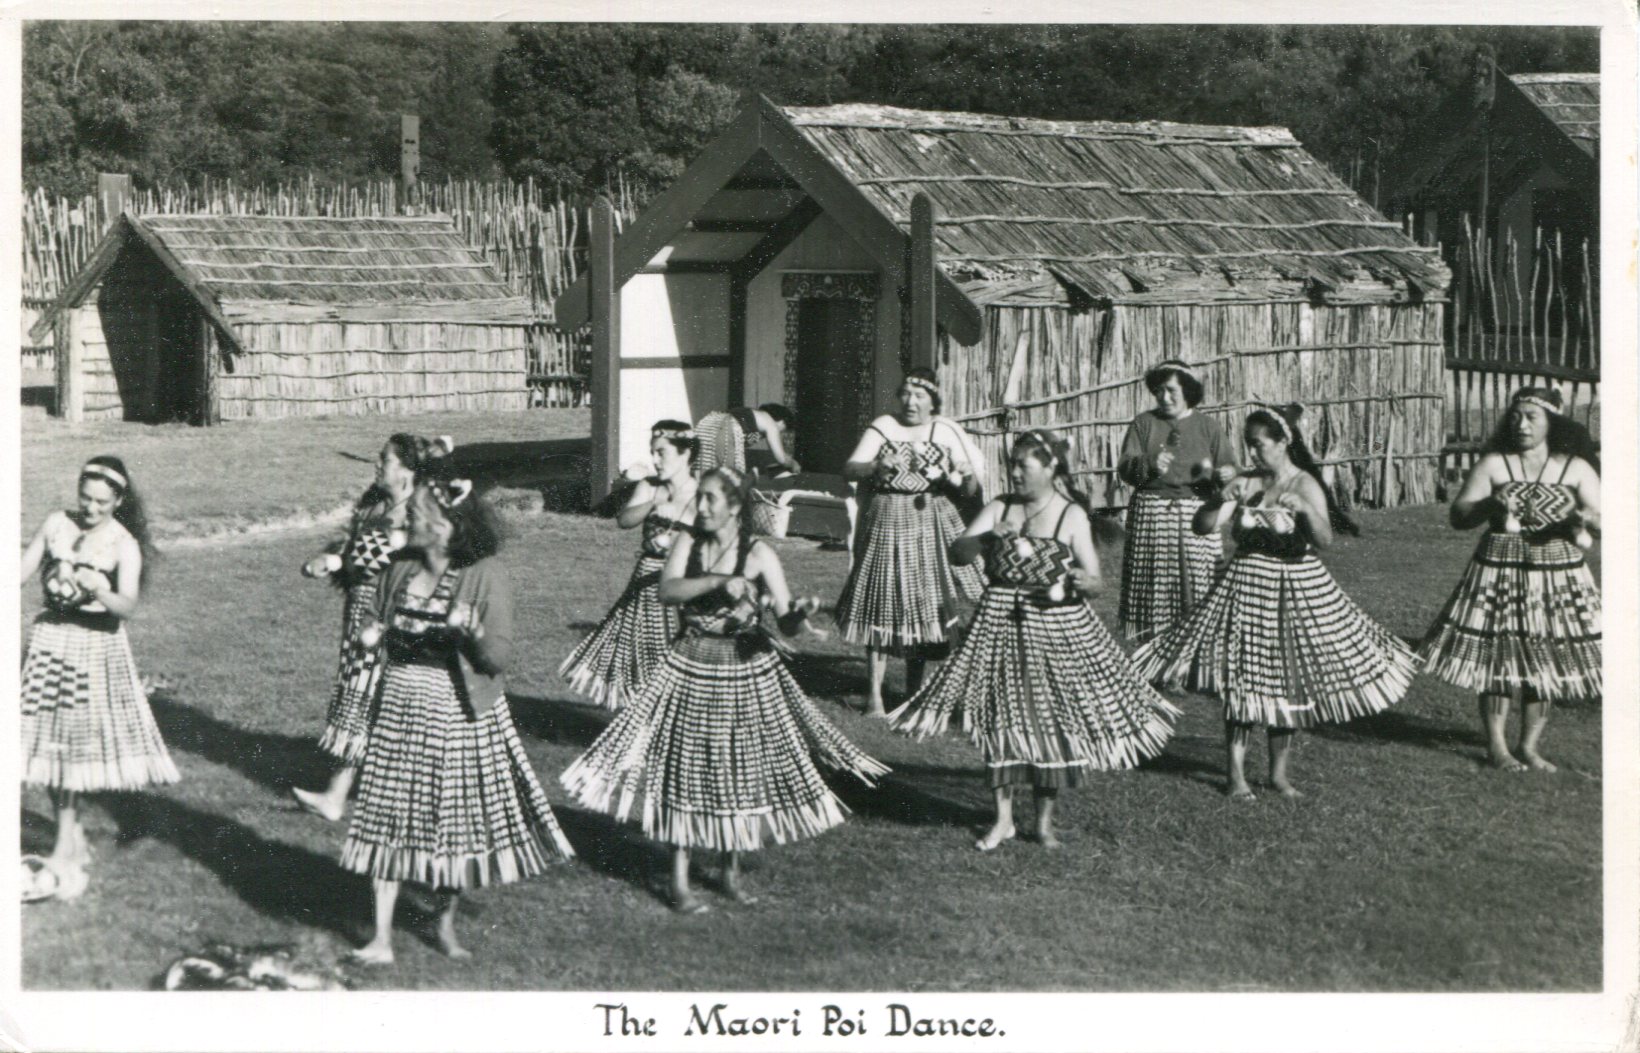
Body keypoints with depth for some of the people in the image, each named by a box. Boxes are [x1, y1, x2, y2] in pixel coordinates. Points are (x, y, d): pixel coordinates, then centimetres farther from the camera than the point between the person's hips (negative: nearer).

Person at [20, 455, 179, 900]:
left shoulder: (124, 544, -9)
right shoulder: (56, 524, 2)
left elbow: (129, 604, -21)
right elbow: (23, 569, 8)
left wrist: (100, 591, -39)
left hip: (96, 646, -4)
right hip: (50, 638, 4)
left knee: (74, 741, -4)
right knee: (47, 739, 5)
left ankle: (65, 849, 2)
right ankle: (73, 839, 17)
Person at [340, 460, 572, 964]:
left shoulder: (485, 577, -12)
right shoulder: (400, 571, 3)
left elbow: (500, 658, -14)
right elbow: (378, 627, 20)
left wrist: (475, 632, -33)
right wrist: (369, 638, -3)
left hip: (457, 716, -4)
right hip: (398, 712, 4)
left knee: (458, 819, 7)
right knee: (388, 818, 2)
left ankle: (446, 923, 28)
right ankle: (381, 938, 7)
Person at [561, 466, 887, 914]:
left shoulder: (759, 555, -10)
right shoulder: (688, 544, -1)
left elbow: (787, 622, -14)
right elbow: (667, 589, -19)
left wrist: (800, 612, -37)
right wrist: (718, 580, -30)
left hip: (746, 671, -1)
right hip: (691, 668, 2)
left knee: (742, 770, 7)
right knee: (684, 768, 1)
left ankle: (732, 872, 25)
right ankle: (680, 882, 8)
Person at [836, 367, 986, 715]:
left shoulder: (946, 432, 6)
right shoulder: (883, 427, 3)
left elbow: (971, 490, 5)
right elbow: (850, 469, -8)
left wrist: (965, 478, -18)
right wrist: (877, 466, -27)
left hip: (932, 522, 1)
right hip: (886, 520, -1)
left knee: (927, 601, 1)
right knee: (881, 600, -3)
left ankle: (914, 687, 14)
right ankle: (875, 692, 0)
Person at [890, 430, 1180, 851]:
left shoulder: (1072, 516, -3)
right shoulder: (999, 510, 5)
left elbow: (1094, 581, -4)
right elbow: (956, 554, -3)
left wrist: (1077, 579, -27)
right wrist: (988, 537, -20)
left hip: (1057, 626, -2)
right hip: (1001, 623, 2)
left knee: (1053, 721, 2)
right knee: (1001, 720, 3)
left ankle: (1045, 821, 16)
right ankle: (1003, 820, 14)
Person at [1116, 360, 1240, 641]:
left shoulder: (1208, 426, 9)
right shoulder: (1143, 423, 7)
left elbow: (1230, 467, 7)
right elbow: (1124, 467, -2)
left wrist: (1226, 474, -16)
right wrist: (1149, 465, -22)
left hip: (1196, 520, 0)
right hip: (1150, 516, 0)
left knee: (1196, 584, -5)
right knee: (1153, 584, -1)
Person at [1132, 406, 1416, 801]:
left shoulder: (1305, 486, -7)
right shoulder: (1245, 485, 1)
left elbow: (1324, 540, -18)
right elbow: (1202, 526, -4)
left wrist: (1307, 511, -35)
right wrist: (1223, 500, -21)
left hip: (1298, 590, -1)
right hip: (1246, 588, 1)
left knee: (1291, 682, 7)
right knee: (1240, 681, -2)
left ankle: (1279, 772, 21)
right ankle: (1236, 775, 4)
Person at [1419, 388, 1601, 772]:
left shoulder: (1576, 468, 3)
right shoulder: (1493, 465, 0)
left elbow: (1601, 519, -1)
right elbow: (1458, 517, -1)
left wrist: (1586, 519, -24)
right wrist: (1490, 504, -20)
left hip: (1558, 577, 1)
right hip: (1500, 573, -1)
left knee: (1547, 664, 4)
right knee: (1497, 656, -1)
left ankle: (1529, 746, 16)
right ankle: (1496, 746, 11)